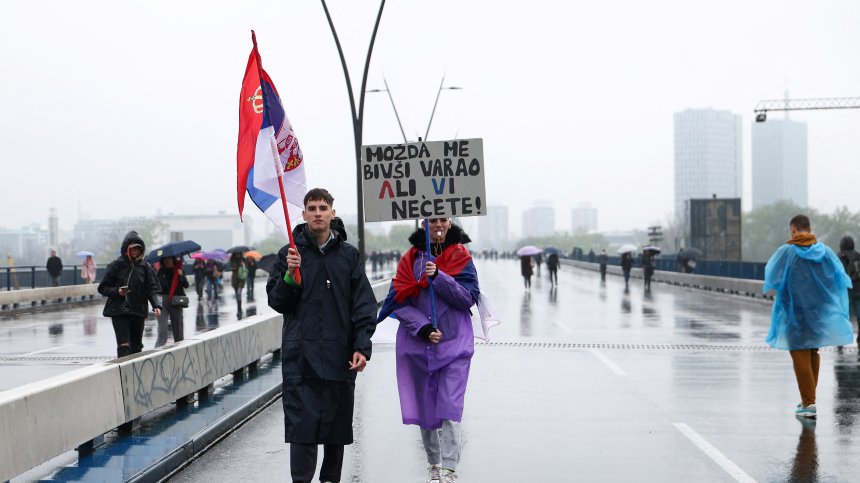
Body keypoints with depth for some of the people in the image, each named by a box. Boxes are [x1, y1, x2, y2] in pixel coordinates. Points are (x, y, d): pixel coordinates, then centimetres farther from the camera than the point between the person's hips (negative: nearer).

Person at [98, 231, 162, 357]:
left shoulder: (145, 267, 4)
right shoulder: (116, 265, -2)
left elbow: (153, 289, 1)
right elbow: (103, 288, 3)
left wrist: (156, 305, -16)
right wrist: (117, 291, -16)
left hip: (139, 312, 3)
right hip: (119, 311, -3)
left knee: (136, 346, 12)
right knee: (124, 345, -14)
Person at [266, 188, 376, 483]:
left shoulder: (348, 255, 7)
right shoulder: (290, 253, 6)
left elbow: (363, 305, 5)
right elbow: (277, 302, 5)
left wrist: (362, 346, -5)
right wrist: (290, 276, -13)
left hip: (339, 355, 1)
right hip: (301, 356, -1)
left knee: (337, 426, 8)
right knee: (301, 425, -7)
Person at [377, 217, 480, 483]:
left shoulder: (461, 257, 2)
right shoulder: (410, 259, 5)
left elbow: (469, 297, -8)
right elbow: (400, 301, -1)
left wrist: (438, 276, -20)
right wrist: (423, 328, -15)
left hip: (454, 343, -2)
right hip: (417, 343, 2)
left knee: (450, 408, -10)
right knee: (424, 408, 8)